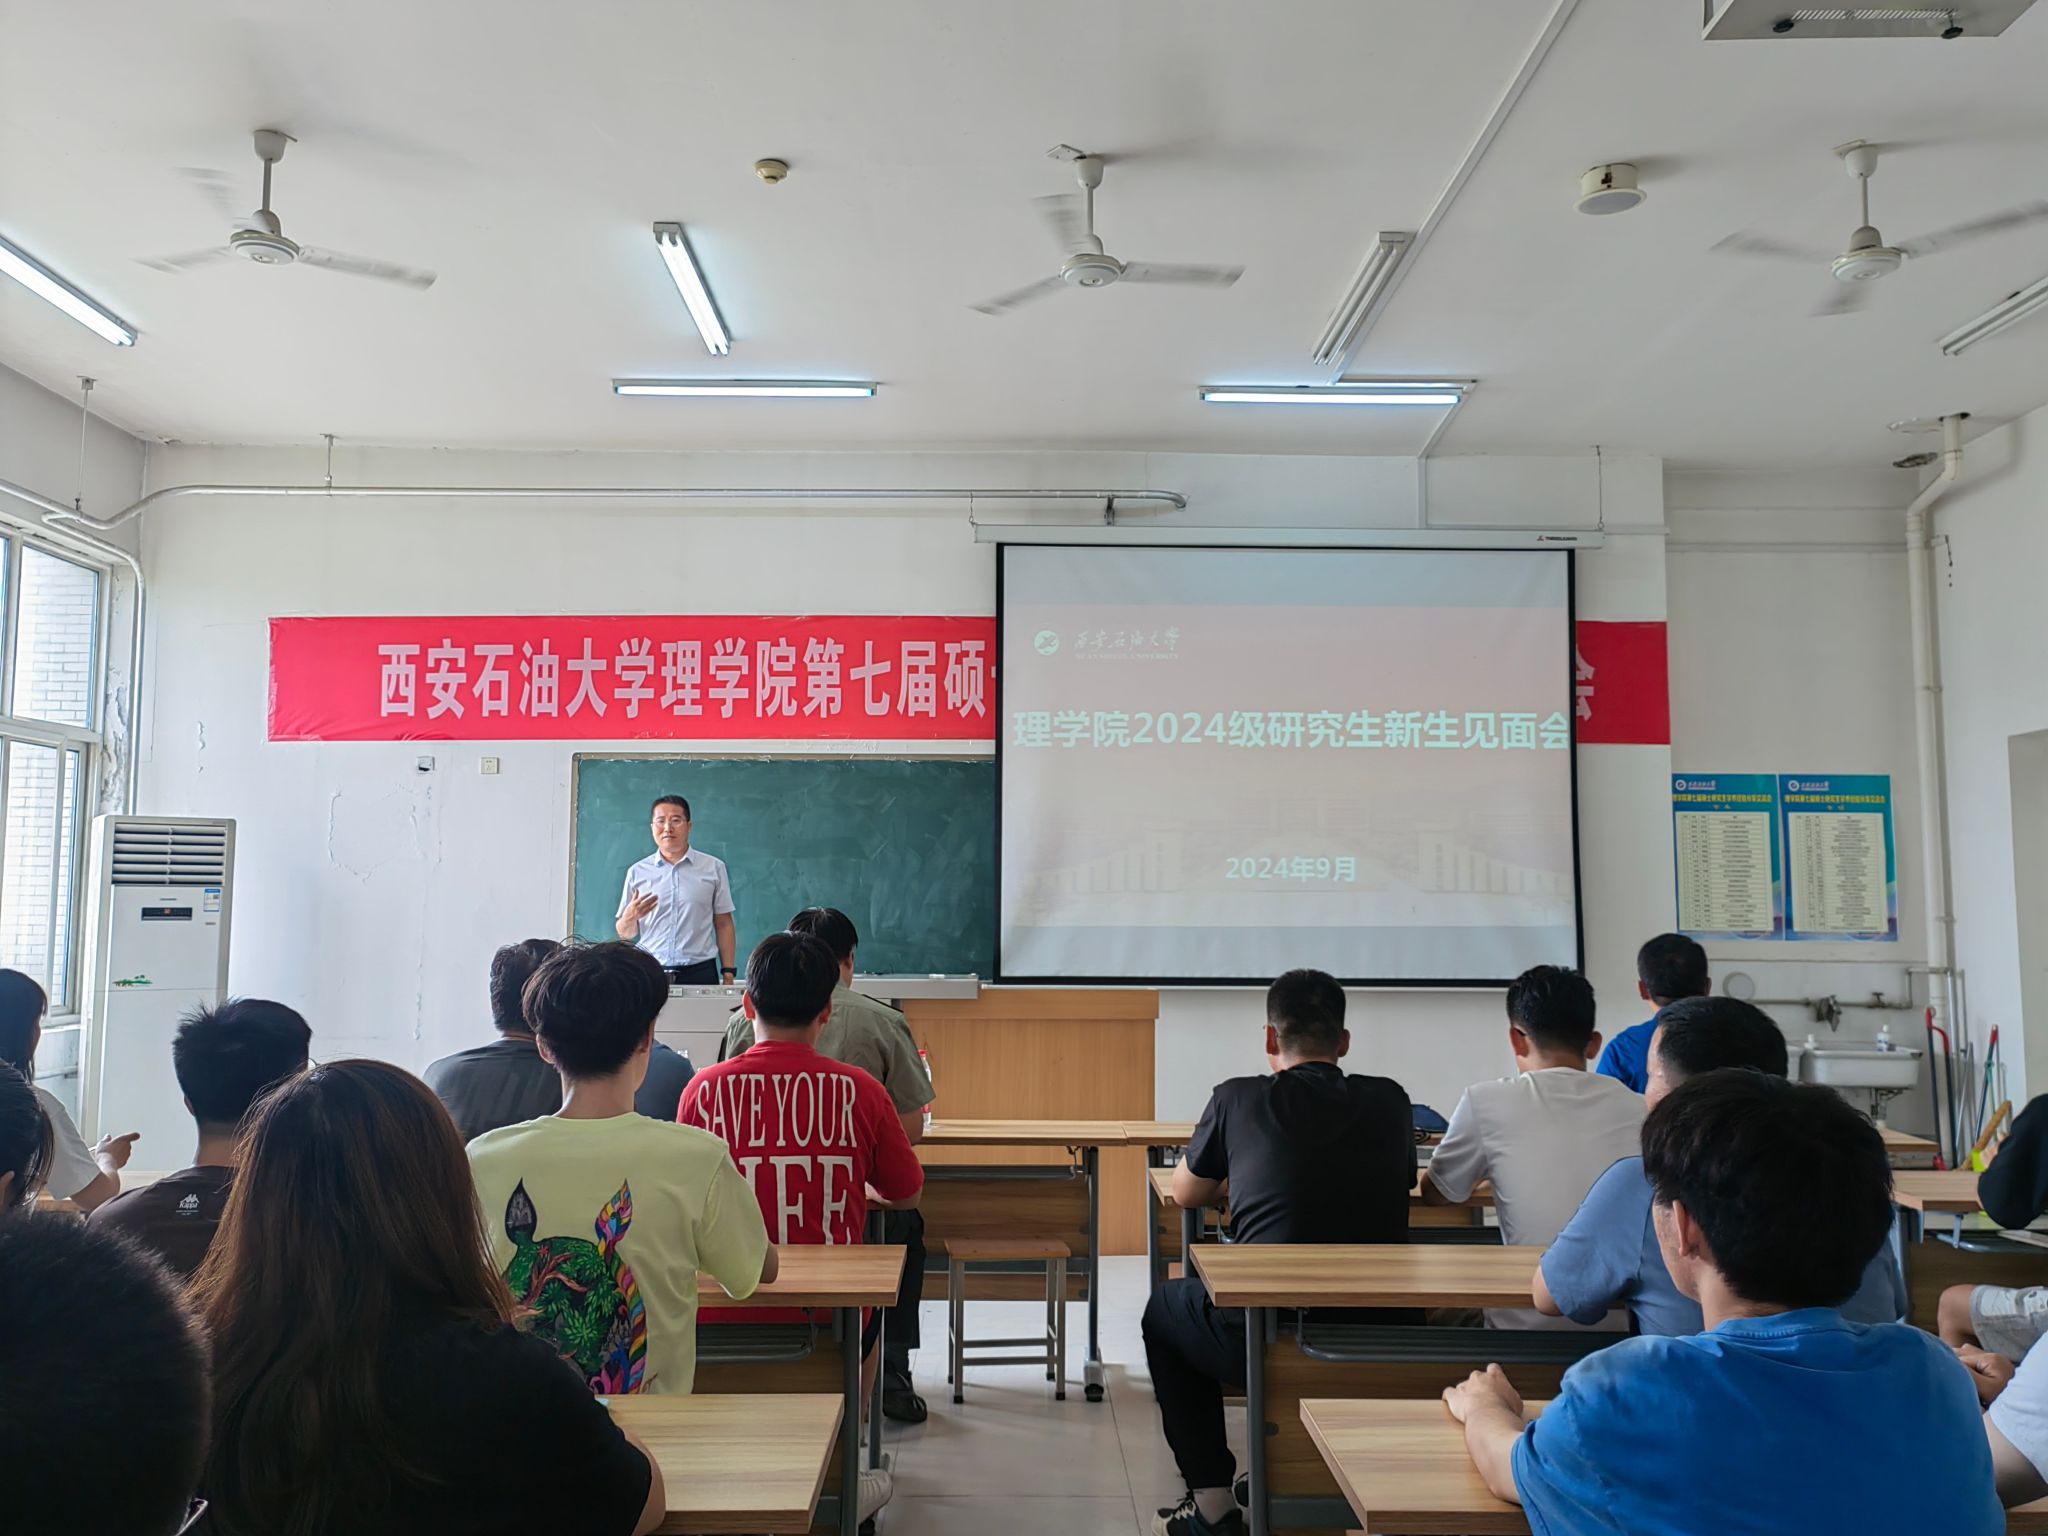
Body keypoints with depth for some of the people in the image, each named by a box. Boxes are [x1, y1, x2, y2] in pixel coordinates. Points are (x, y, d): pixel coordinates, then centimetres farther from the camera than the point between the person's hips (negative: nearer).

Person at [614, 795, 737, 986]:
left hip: (699, 973, -1)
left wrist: (728, 972, 0)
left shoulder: (713, 868, 4)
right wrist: (630, 917, -12)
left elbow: (723, 924, 6)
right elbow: (626, 933, 9)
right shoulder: (637, 872, 7)